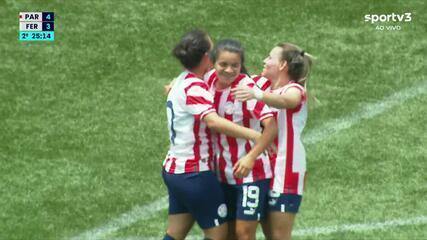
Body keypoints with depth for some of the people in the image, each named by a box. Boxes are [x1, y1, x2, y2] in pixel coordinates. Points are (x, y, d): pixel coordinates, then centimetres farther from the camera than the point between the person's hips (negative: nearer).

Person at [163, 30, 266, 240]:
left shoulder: (180, 82, 11)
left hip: (174, 169, 9)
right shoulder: (194, 87, -18)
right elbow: (212, 121, -34)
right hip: (194, 173, -9)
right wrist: (253, 134, -40)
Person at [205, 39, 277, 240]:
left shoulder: (246, 87, -20)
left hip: (249, 171, -6)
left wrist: (251, 158, -37)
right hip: (223, 173, 6)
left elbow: (271, 126, -29)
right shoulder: (210, 80, -2)